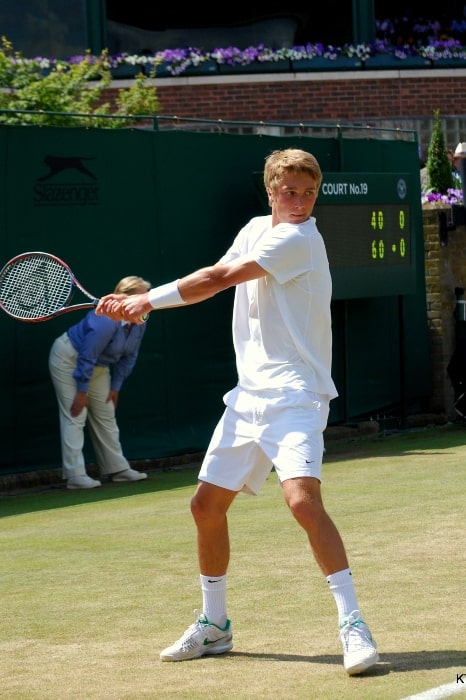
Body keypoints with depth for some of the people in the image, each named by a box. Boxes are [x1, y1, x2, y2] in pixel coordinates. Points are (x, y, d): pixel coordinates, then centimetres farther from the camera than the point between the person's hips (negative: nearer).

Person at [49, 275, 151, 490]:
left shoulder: (139, 325, -10)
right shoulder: (106, 321, -36)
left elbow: (128, 357, 3)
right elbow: (87, 357, -30)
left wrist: (115, 387, 2)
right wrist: (82, 392, -23)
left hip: (99, 366, 9)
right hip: (68, 358, -9)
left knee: (106, 416, 11)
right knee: (75, 416, -12)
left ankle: (117, 468, 18)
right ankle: (75, 476, -14)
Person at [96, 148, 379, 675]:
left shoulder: (298, 239, -13)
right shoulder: (255, 230, 13)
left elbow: (219, 279, -15)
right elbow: (214, 281, 16)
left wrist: (150, 299, -7)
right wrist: (139, 300, 2)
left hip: (294, 394, -8)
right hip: (249, 395, 8)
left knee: (302, 499, -27)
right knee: (206, 504, 11)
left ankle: (352, 624, -21)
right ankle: (214, 625, 28)